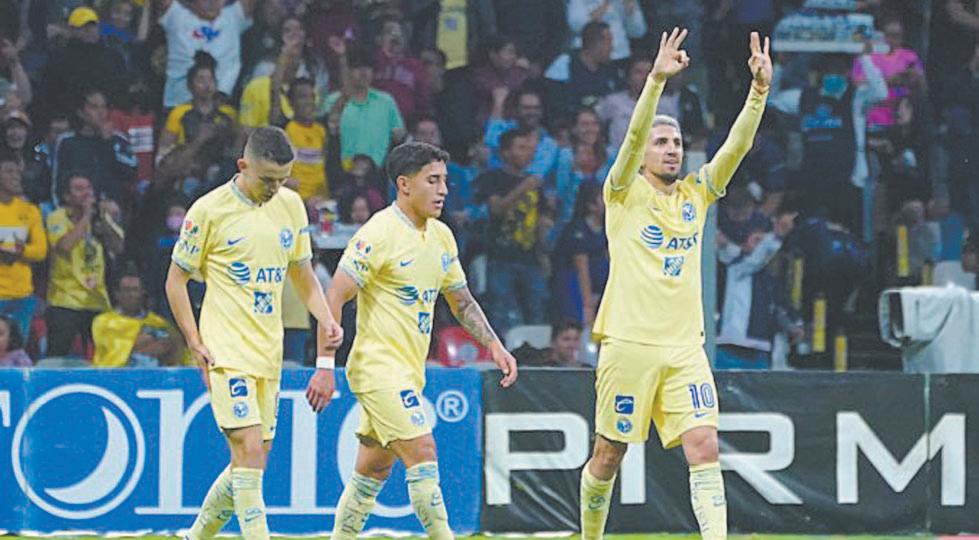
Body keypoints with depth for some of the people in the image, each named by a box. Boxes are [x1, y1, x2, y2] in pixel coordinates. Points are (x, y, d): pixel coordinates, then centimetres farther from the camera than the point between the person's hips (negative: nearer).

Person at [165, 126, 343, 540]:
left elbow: (302, 274, 18)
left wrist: (325, 319, 0)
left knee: (255, 457, 9)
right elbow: (176, 279, -2)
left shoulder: (290, 204, 8)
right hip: (227, 351, -6)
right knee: (249, 451, -17)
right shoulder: (210, 210, -8)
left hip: (269, 351, 6)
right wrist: (196, 345, -8)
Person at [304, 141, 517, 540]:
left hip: (408, 371, 8)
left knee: (373, 470, 12)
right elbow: (334, 297, -15)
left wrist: (494, 346, 8)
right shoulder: (379, 234, -14)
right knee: (423, 452, -16)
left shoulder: (441, 236, 11)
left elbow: (461, 301, 21)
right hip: (378, 367, -8)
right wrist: (324, 367, -19)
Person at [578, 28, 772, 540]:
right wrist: (657, 80, -30)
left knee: (704, 448, -11)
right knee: (608, 455, 5)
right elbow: (633, 135, -16)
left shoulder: (696, 193, 11)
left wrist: (759, 90, -14)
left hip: (684, 348, 4)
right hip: (629, 343, -4)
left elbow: (736, 145, 1)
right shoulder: (625, 194, 0)